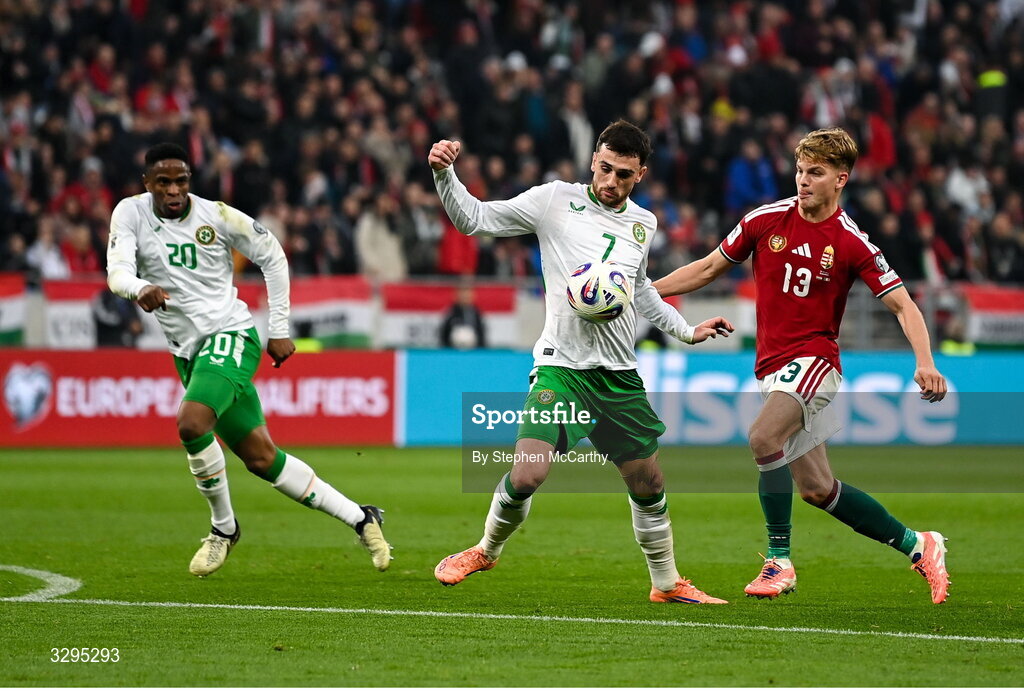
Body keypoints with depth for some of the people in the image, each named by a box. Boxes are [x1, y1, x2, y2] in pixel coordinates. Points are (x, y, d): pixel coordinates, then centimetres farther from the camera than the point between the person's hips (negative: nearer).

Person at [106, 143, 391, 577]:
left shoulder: (218, 216, -6)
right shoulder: (131, 214, -1)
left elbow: (272, 257, 5)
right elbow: (116, 271, -15)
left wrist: (279, 330, 3)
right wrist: (140, 288, -39)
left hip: (230, 335, -4)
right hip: (189, 353, 5)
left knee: (191, 423, -29)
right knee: (261, 459, 6)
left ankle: (223, 527, -8)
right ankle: (358, 518, 16)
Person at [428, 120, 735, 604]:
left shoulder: (643, 224, 11)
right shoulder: (556, 201, -3)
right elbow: (473, 219, -3)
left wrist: (686, 331, 31)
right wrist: (444, 172, -18)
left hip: (620, 375, 4)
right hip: (561, 365, -4)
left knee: (648, 486, 8)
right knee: (526, 476, -18)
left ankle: (667, 583, 28)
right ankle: (486, 550, 10)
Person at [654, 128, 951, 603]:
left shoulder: (851, 243, -7)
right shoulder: (766, 220, 2)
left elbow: (903, 305, -5)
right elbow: (708, 269, 12)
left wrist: (925, 363, -21)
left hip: (813, 359, -5)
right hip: (772, 366, 5)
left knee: (763, 437, -31)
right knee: (816, 488, 7)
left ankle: (779, 560, -19)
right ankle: (917, 546, 23)